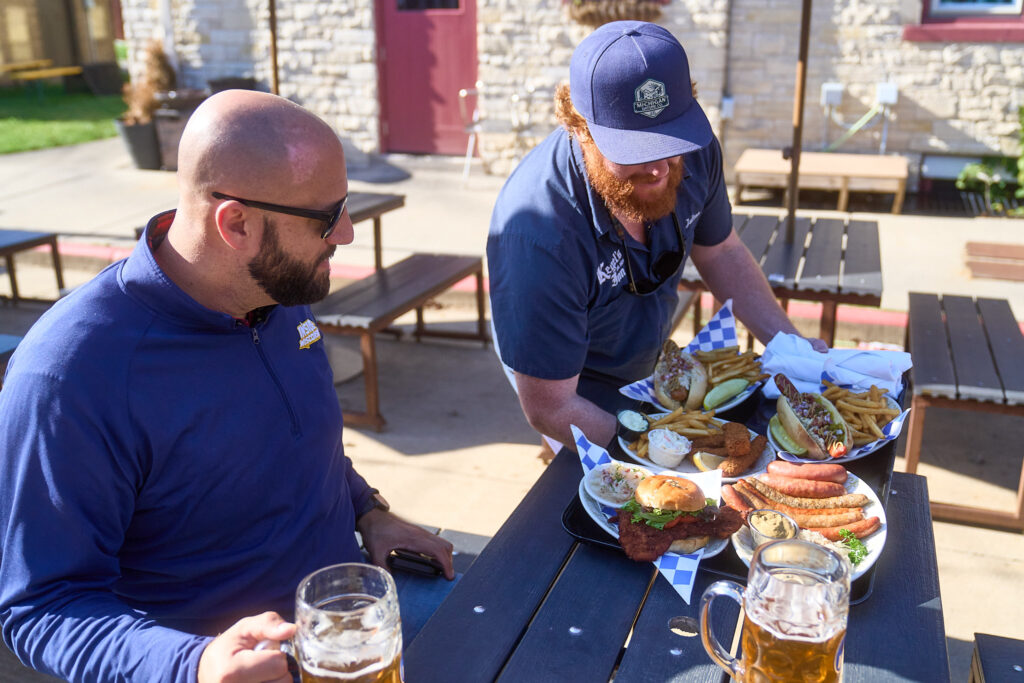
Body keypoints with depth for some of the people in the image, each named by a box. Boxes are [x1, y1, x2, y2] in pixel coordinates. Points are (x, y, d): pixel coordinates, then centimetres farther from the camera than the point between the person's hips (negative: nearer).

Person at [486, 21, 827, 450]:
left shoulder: (692, 153, -21)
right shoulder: (538, 236, -41)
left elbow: (719, 253, 1)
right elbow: (550, 409, -32)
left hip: (653, 361, 6)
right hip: (584, 393, -5)